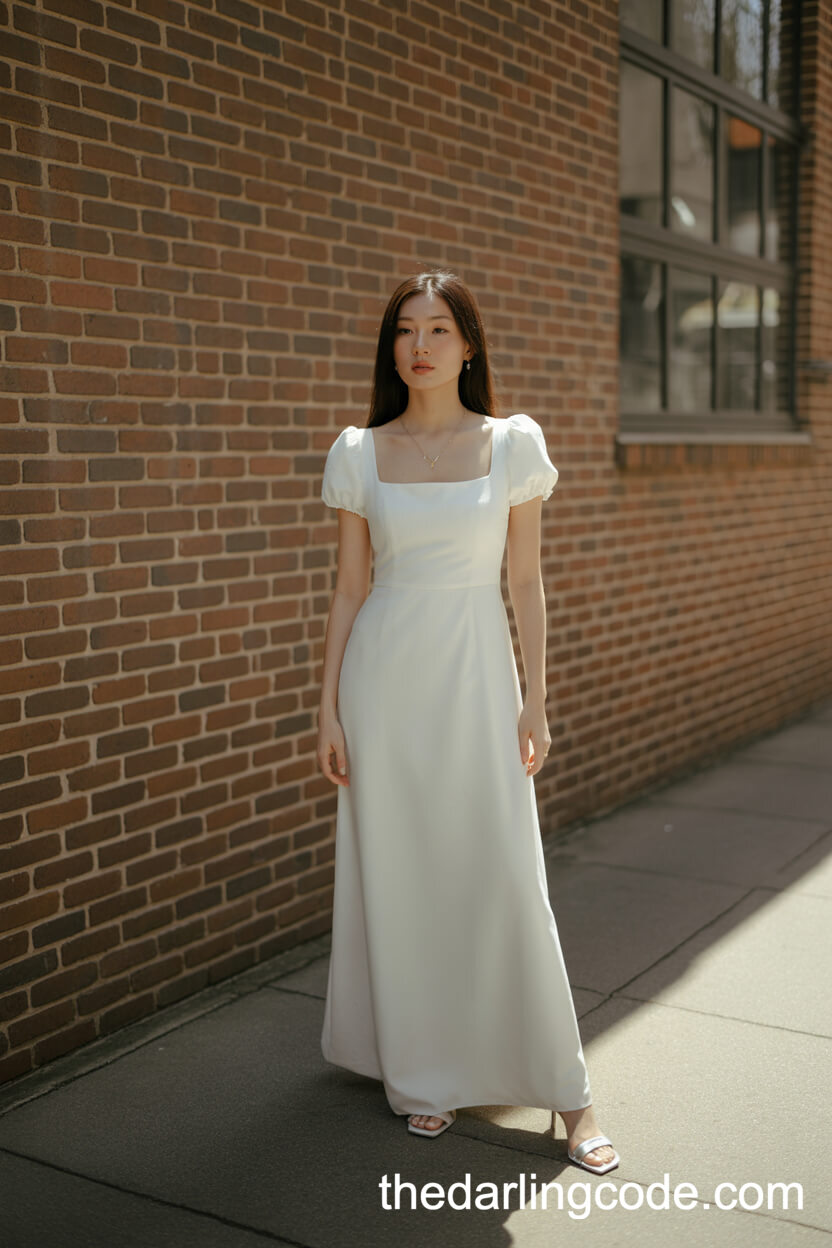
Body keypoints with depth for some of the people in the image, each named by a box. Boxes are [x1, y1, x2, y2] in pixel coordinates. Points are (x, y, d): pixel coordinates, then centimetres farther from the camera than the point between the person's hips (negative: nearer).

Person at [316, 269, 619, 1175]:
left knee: (506, 880, -1)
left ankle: (563, 1090, 13)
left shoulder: (513, 444, 0)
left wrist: (534, 702, -1)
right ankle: (418, 1074, 26)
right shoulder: (359, 453, 3)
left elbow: (526, 583, 3)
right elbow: (349, 589, 5)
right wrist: (329, 710, 1)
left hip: (476, 675, -1)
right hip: (386, 675, 1)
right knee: (398, 877, 8)